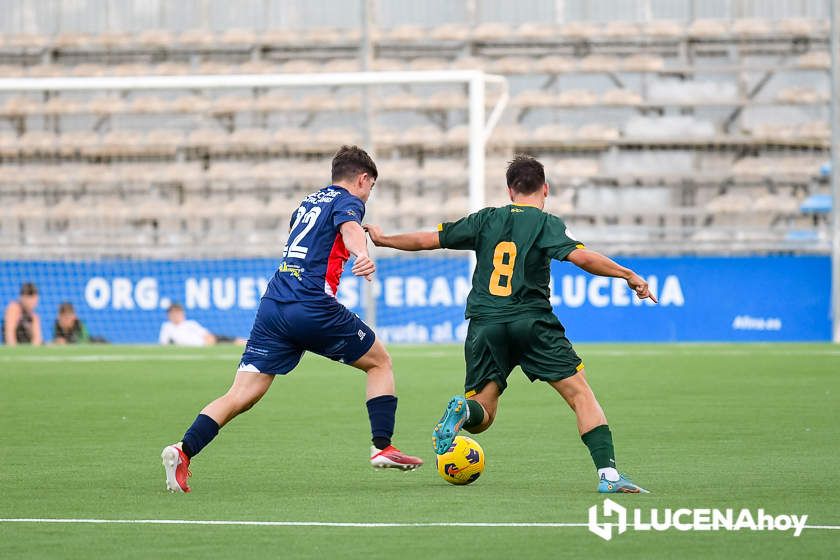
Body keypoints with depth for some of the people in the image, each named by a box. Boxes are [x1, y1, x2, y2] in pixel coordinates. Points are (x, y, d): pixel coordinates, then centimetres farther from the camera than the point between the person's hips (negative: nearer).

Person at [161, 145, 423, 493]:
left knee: (241, 396, -1)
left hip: (272, 307, 6)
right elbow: (350, 229, -20)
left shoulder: (307, 203, 26)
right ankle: (383, 447, 9)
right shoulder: (347, 201, 4)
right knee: (380, 362, 16)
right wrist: (363, 255, -42)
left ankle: (184, 450, -20)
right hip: (314, 308, -6)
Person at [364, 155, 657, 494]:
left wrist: (382, 240, 30)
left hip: (484, 325, 3)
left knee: (482, 416, 11)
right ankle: (608, 475, -11)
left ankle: (463, 410, -26)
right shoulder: (547, 223, 2)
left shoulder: (486, 219, 13)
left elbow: (428, 240, 15)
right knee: (580, 393, 2)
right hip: (532, 322, -3)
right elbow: (580, 257, -14)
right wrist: (629, 276, -6)